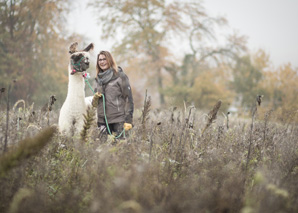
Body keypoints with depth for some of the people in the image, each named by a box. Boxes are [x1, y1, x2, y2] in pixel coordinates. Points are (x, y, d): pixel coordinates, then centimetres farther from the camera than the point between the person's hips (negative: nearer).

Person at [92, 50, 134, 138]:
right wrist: (95, 99, -3)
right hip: (102, 120, 5)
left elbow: (128, 98, -6)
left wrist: (128, 120, -12)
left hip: (118, 120, -5)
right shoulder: (98, 79, 16)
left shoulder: (120, 76, -2)